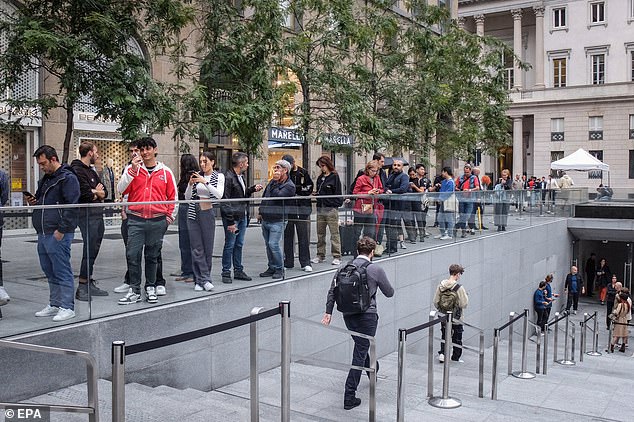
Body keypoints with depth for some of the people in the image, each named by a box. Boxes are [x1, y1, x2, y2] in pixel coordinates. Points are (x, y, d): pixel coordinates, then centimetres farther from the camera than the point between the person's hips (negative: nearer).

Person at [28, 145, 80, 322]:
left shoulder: (68, 178, -10)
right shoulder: (46, 178, 19)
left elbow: (72, 206, -17)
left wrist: (61, 230, -20)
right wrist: (34, 201, 7)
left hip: (58, 234, -9)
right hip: (43, 234, 9)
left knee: (62, 271, -4)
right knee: (49, 272, 14)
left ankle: (67, 307, 2)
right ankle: (54, 304, 23)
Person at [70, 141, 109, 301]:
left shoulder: (91, 171, 20)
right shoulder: (77, 170, -10)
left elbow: (104, 192, 13)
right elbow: (86, 194, -19)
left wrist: (94, 192, -7)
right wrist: (97, 194, 1)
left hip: (98, 214, 9)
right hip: (87, 215, -9)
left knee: (94, 250, 11)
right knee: (89, 250, -9)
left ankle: (90, 285, 18)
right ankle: (82, 288, -5)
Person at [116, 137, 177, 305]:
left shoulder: (165, 171, 6)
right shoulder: (132, 169, 6)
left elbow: (173, 196, 11)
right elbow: (121, 189, -6)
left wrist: (170, 216, 7)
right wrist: (133, 170, -15)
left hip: (158, 221, 0)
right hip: (135, 220, 0)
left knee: (152, 256, 9)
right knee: (133, 255, -5)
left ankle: (151, 288, 21)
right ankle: (134, 290, 4)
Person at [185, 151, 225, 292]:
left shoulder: (219, 176, 3)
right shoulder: (197, 176, 9)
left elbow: (219, 194, -13)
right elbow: (187, 197, 7)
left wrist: (205, 182, -21)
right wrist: (190, 184, -9)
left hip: (208, 213, -2)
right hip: (193, 213, 2)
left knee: (208, 248, 1)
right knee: (196, 249, -3)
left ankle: (200, 280, 10)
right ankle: (205, 280, -1)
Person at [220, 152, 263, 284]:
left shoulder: (241, 176, 13)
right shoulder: (228, 177, -15)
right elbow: (226, 201, -16)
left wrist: (252, 189, 6)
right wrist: (230, 221, -18)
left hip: (242, 216, 8)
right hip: (232, 217, -8)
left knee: (239, 244, 14)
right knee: (230, 245, 0)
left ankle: (238, 270, 23)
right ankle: (226, 272, 10)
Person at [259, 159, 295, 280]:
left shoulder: (289, 186, -10)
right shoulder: (272, 181, 13)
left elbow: (277, 196, -24)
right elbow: (264, 196, 23)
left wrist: (276, 181, -14)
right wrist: (261, 212, 20)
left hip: (277, 221, -8)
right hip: (265, 219, 8)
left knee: (273, 244, -14)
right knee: (268, 244, 11)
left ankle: (279, 270, -1)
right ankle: (272, 268, 22)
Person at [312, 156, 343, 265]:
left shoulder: (334, 177, -4)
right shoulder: (320, 178, 16)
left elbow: (337, 194, -7)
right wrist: (315, 194, 2)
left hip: (331, 208, -7)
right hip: (320, 208, 7)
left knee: (334, 233, -2)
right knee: (320, 233, 11)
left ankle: (337, 256, 2)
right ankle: (320, 255, 19)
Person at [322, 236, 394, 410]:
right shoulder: (376, 270, -11)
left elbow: (332, 291, 0)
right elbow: (389, 293, 1)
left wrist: (328, 311, 6)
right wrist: (379, 284, 21)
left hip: (348, 316, 5)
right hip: (367, 316, -5)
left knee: (362, 346, 28)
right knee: (359, 355, -1)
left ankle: (373, 371, 53)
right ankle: (349, 397, -1)